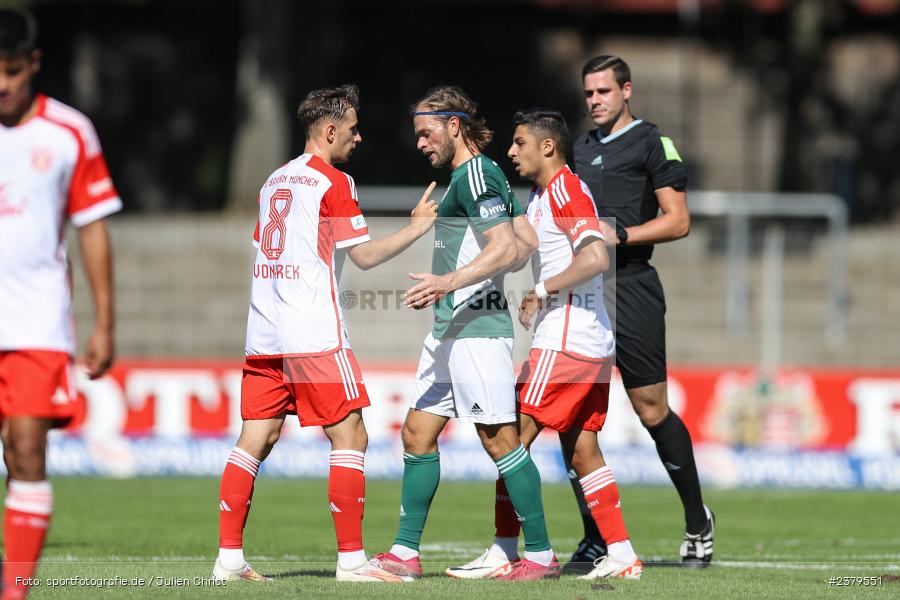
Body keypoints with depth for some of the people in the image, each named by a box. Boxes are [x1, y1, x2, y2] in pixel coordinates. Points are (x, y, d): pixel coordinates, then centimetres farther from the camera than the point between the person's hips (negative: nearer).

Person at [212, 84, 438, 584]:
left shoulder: (274, 181, 17)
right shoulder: (333, 182, -5)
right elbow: (365, 256, -5)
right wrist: (418, 227, 4)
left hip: (263, 333, 8)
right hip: (314, 333, -8)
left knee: (256, 439, 6)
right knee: (350, 437, -4)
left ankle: (229, 558, 2)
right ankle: (351, 560, -8)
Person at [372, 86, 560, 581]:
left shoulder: (476, 174, -12)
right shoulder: (476, 175, 18)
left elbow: (507, 248, -20)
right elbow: (528, 243, 20)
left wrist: (451, 282, -27)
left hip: (477, 330, -11)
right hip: (448, 331, 11)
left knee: (499, 439, -7)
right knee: (417, 433, 9)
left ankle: (541, 554, -2)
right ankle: (405, 551, 11)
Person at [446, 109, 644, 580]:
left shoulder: (566, 191, -12)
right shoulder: (540, 196, 18)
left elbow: (596, 258, -24)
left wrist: (542, 289, -17)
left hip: (564, 341, -10)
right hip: (592, 343, 10)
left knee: (513, 437, -7)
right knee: (581, 450, 9)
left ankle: (503, 553, -6)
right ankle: (621, 555, 7)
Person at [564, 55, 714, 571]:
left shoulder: (651, 143, -2)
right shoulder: (583, 148, 19)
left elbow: (678, 221, -7)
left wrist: (620, 235, -17)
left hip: (631, 290, -6)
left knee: (653, 412, -3)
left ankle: (698, 522, 16)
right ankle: (595, 537, 3)